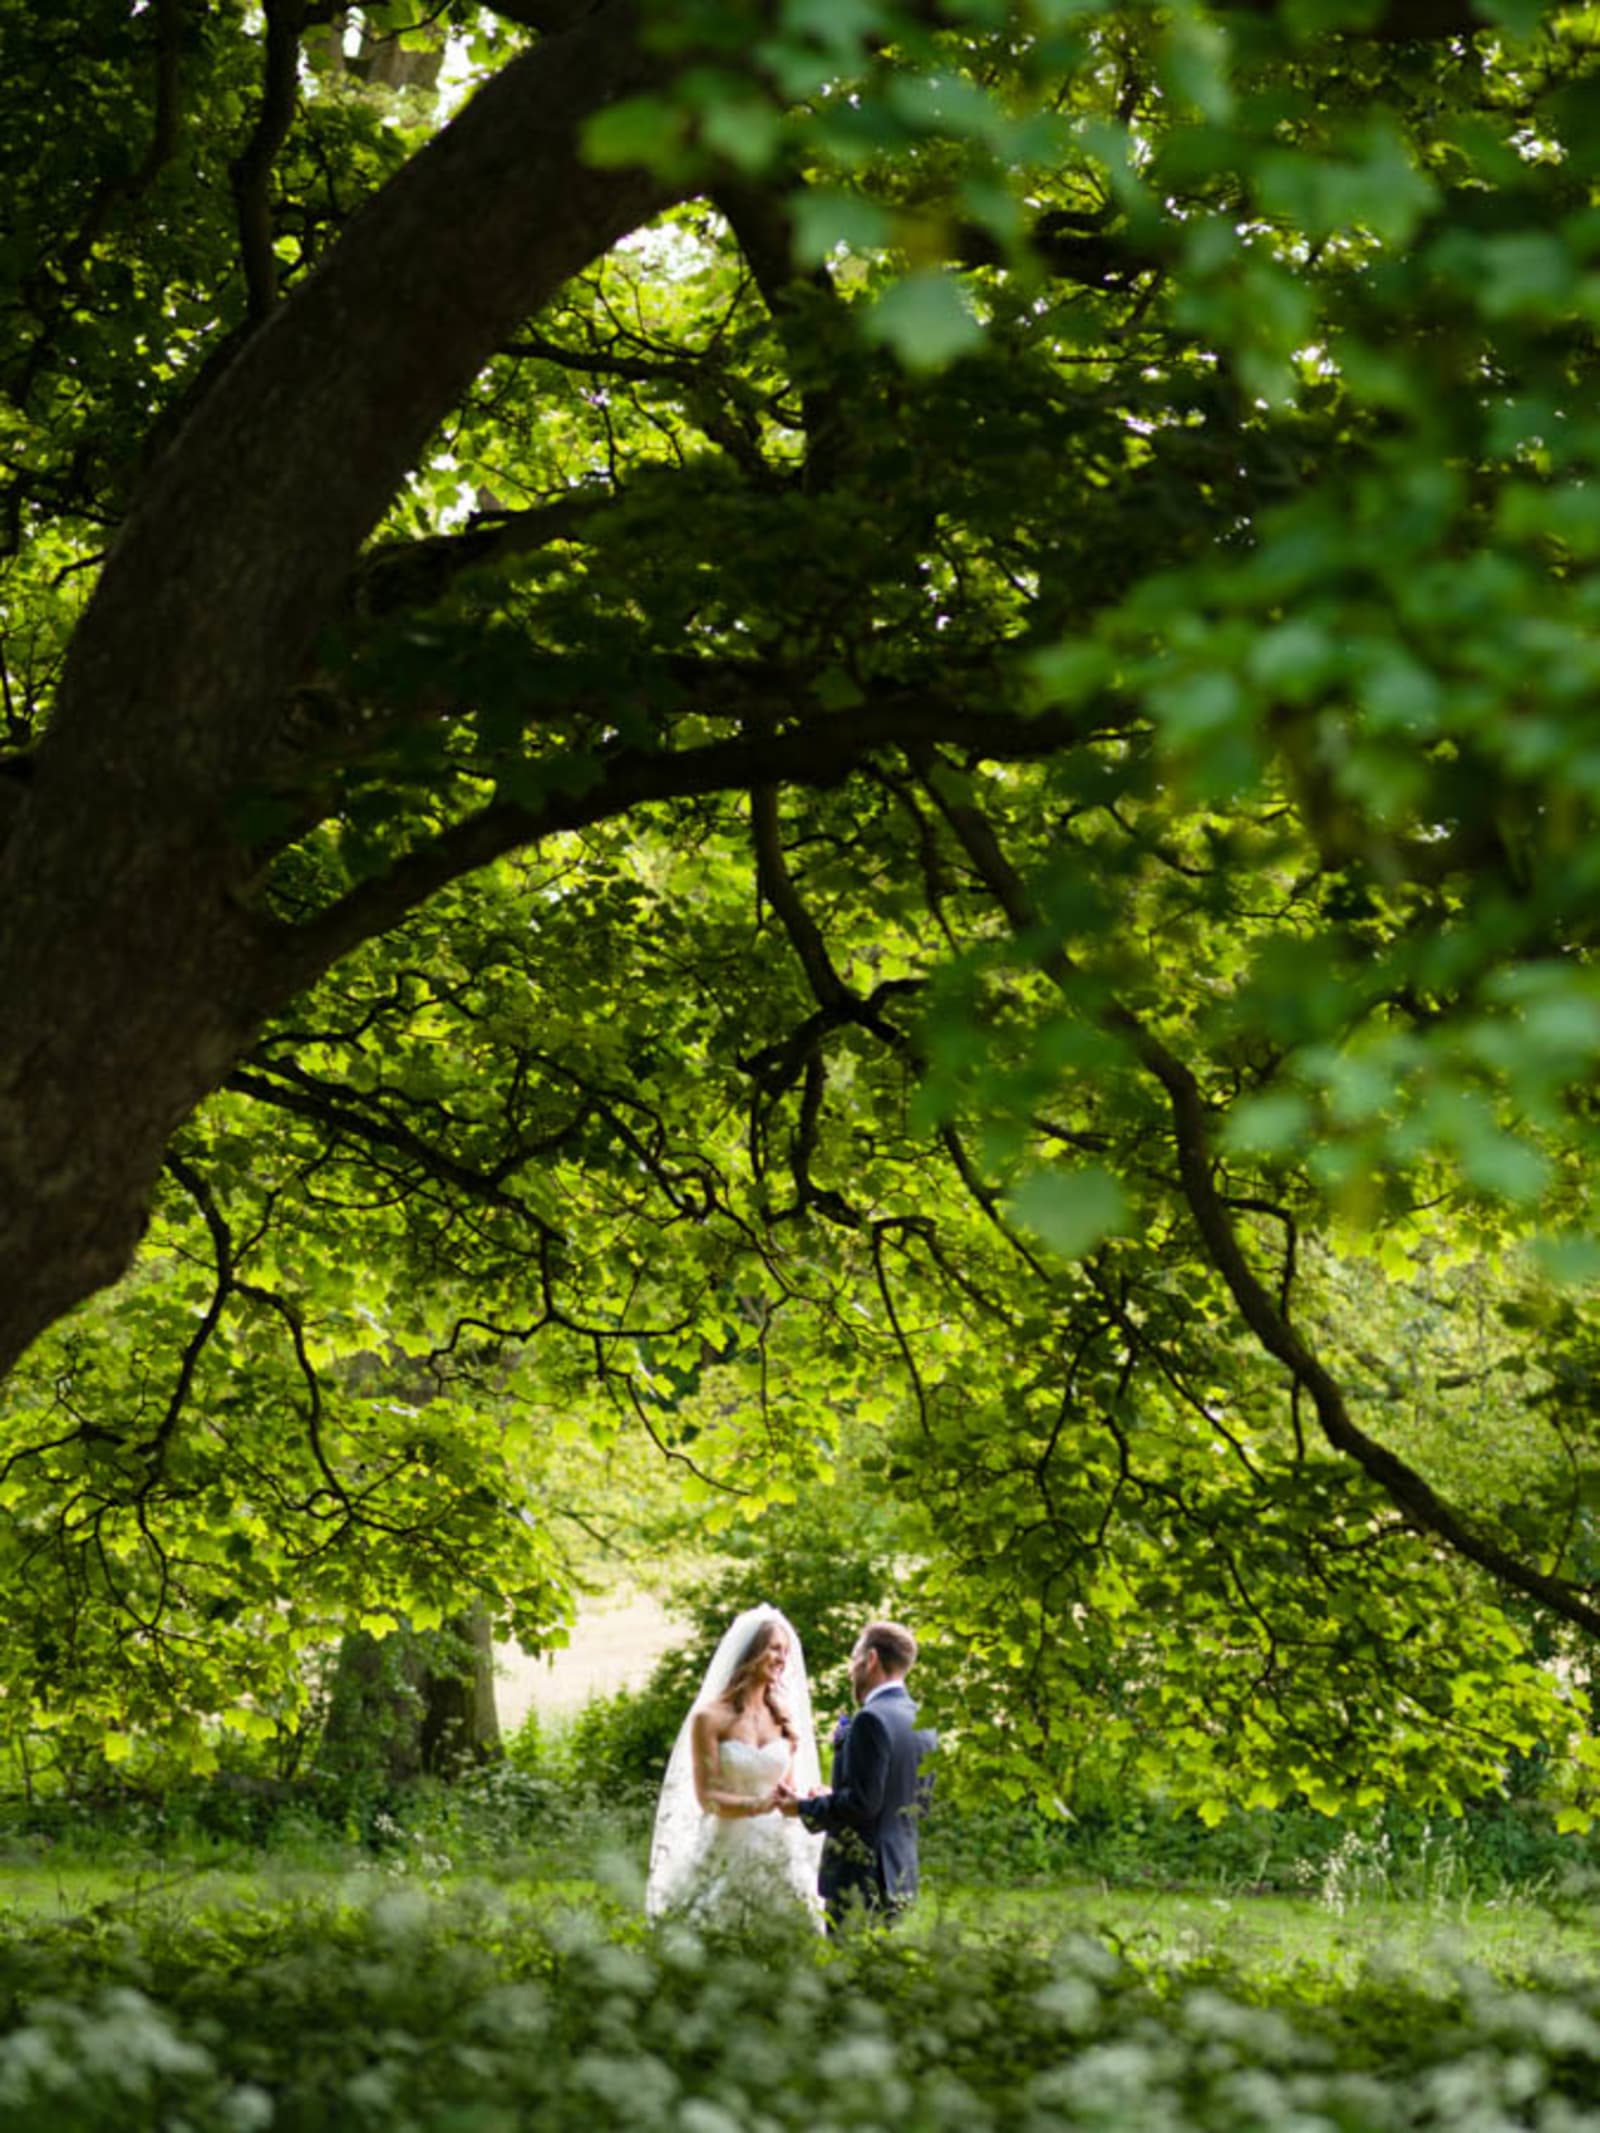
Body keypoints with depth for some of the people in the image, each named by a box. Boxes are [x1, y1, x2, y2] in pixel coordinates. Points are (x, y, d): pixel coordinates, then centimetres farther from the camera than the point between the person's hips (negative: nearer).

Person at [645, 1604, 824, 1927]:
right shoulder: (711, 1718, -3)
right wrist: (758, 1805, -24)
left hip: (779, 1858, 4)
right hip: (727, 1854, -4)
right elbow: (707, 1797, -8)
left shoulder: (784, 1718, 10)